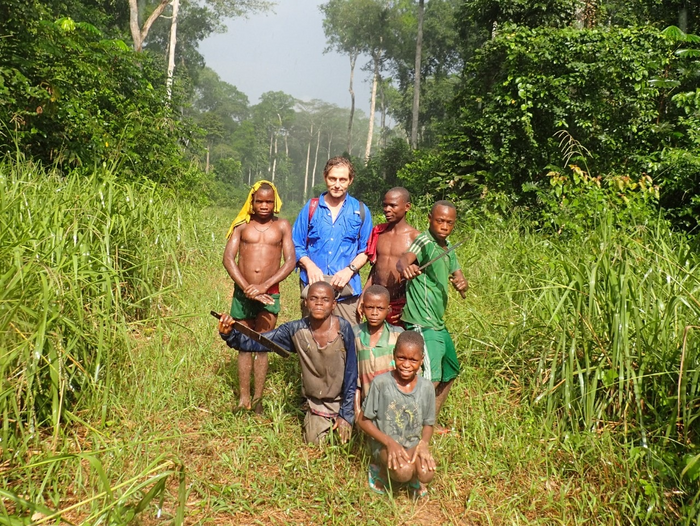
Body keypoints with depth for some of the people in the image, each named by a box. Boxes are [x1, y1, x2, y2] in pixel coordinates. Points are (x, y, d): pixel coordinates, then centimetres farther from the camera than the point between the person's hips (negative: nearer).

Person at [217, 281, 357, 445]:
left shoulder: (343, 329, -23)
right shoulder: (296, 330, -16)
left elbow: (351, 374, -17)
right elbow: (256, 343, -19)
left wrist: (346, 414, -15)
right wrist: (230, 334, -39)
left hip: (344, 400, -2)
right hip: (317, 402, 2)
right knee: (313, 443, 3)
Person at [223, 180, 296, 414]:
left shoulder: (282, 226, 3)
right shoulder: (242, 225, 5)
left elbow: (290, 261, -5)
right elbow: (228, 258, -3)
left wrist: (264, 286, -15)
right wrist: (247, 288, -14)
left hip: (269, 294, -1)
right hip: (242, 293, 1)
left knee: (262, 347, 1)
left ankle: (258, 398, 8)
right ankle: (244, 397, 15)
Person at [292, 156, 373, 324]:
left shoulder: (361, 211, 6)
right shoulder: (311, 208, 7)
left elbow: (366, 250, 6)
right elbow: (296, 246, 8)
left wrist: (350, 269, -11)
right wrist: (310, 266, -10)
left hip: (347, 289, -1)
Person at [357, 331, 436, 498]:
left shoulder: (426, 387, -7)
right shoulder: (381, 383, -16)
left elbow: (428, 424, 6)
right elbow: (362, 420, -8)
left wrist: (424, 443, -17)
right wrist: (389, 442, -20)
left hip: (413, 444, 3)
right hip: (384, 443, -3)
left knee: (427, 474, -26)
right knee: (403, 472, -32)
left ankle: (414, 479, 11)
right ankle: (381, 472, 3)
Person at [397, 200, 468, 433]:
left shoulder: (447, 247, 13)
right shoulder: (425, 242, -14)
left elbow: (458, 277, 16)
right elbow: (403, 259, -34)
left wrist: (462, 284, -10)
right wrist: (406, 267, -59)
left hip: (438, 323, 10)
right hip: (422, 323, -10)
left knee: (450, 372, 19)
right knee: (432, 378, -18)